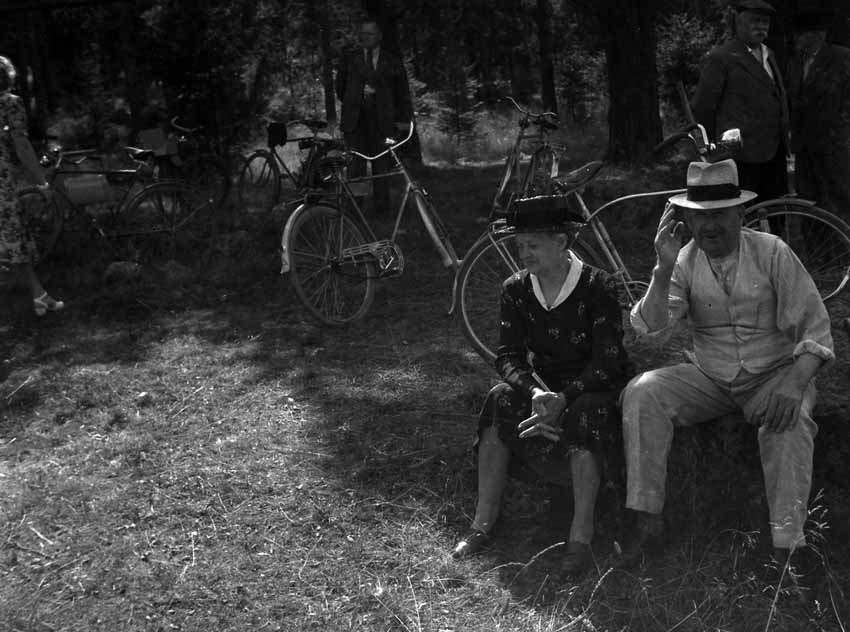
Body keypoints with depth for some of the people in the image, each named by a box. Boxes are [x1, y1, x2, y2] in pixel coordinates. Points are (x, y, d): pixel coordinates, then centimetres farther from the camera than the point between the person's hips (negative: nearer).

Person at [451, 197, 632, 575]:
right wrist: (536, 392, -28)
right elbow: (508, 356, -7)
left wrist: (564, 398, -33)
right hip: (544, 384, 4)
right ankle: (483, 523, -25)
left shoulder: (597, 287, -15)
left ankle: (581, 536, -33)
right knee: (500, 399, -26)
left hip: (593, 388, -4)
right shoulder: (516, 290, -2)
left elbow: (607, 361, -20)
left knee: (584, 413, -37)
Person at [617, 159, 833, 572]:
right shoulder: (684, 262, -1)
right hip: (709, 380, 2)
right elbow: (653, 331, -13)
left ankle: (786, 548, -29)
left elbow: (814, 326, -9)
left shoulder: (771, 252, -7)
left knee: (790, 420, -35)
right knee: (641, 393, -23)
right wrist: (663, 270, -27)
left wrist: (795, 383, -27)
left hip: (773, 376, -2)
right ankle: (649, 525, -22)